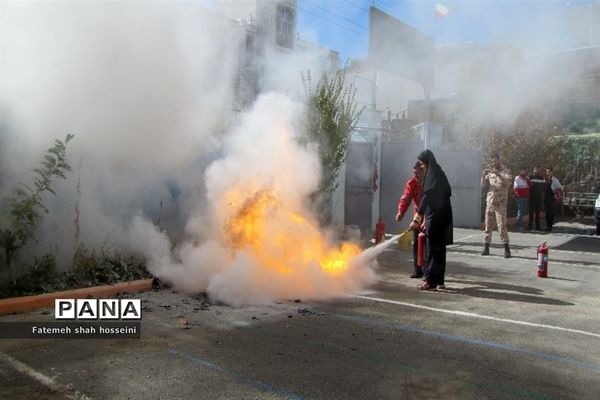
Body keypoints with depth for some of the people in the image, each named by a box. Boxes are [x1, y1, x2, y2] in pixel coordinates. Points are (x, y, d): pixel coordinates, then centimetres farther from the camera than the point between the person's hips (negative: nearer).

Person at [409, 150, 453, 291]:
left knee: (433, 248, -5)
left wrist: (417, 219, -22)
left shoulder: (433, 175, -13)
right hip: (441, 216, 10)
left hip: (436, 216, -10)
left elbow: (426, 198, -20)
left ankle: (431, 281, 0)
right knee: (439, 248, 12)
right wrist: (425, 220, 21)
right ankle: (439, 280, 18)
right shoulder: (436, 174, 17)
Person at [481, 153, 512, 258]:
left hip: (500, 203, -4)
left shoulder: (506, 171, 0)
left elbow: (509, 181, -18)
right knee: (488, 225, 6)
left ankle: (507, 249, -4)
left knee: (502, 226, -9)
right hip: (489, 202, 5)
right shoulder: (490, 172, 12)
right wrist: (483, 175, -8)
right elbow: (483, 184, 9)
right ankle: (486, 248, 12)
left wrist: (498, 174, -27)